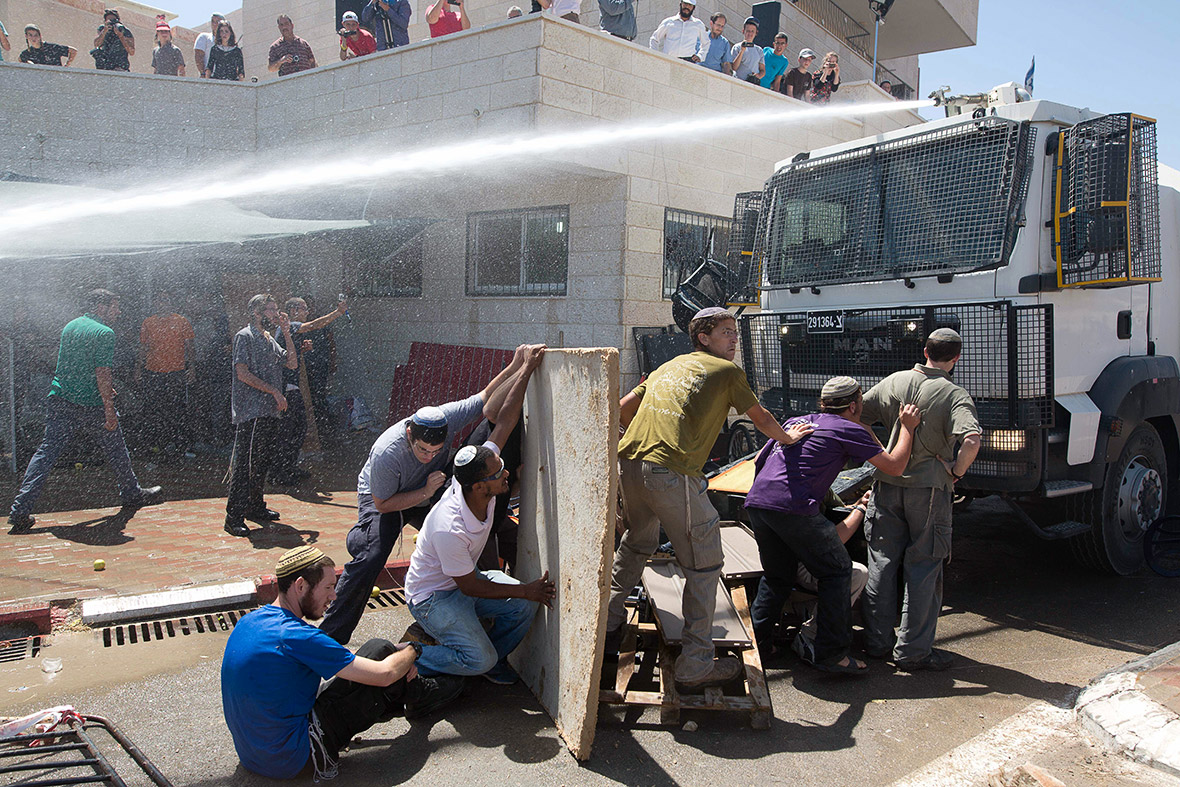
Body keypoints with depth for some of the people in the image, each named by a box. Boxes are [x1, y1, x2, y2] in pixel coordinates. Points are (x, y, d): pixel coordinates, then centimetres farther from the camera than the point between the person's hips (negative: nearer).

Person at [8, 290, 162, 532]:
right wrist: (110, 409, -18)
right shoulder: (104, 333, -11)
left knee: (47, 451, 2)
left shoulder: (70, 326, 14)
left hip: (59, 400, 6)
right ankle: (131, 494, 29)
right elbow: (102, 372, -19)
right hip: (91, 404, -6)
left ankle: (21, 509, -5)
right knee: (115, 448, 13)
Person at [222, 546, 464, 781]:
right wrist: (411, 649, 3)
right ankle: (422, 696, 22)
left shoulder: (249, 622, 3)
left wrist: (397, 655, 12)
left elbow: (331, 654, 17)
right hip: (292, 761, -8)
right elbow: (384, 673, -19)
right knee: (379, 651, -3)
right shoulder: (294, 637, -24)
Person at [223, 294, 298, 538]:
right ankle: (234, 517, -9)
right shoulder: (245, 337, -5)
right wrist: (274, 391, -14)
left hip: (269, 411, 9)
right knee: (244, 463, -10)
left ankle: (255, 506, 24)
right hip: (251, 412, -9)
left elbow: (291, 363, 17)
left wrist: (286, 333, 10)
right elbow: (243, 373, -13)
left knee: (263, 461, 13)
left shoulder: (269, 339, 20)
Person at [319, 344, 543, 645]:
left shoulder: (446, 418, -30)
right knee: (369, 560, -25)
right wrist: (425, 492, -32)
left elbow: (487, 400, -20)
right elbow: (382, 505, -25)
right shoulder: (386, 454, -38)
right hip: (382, 498, -5)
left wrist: (516, 367, -32)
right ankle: (331, 636, -13)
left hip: (430, 494, 5)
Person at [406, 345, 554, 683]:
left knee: (524, 605, -10)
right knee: (479, 659, -22)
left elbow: (505, 420, -15)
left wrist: (527, 368, -18)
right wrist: (525, 590, -18)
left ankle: (493, 658, 15)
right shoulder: (450, 529, -37)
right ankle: (413, 658, 2)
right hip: (433, 596, -8)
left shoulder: (484, 461, -19)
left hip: (465, 577, 8)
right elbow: (469, 587, -24)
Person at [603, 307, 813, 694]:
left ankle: (607, 627, 38)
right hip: (673, 474, -7)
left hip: (629, 463, 7)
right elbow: (761, 419, 21)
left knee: (635, 545, 30)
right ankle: (695, 668, 8)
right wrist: (789, 437, 41)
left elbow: (622, 409, 24)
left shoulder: (669, 367, 26)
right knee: (704, 567, 4)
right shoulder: (728, 371, 10)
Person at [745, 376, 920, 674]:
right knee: (837, 571, 7)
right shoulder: (848, 429, 6)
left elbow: (759, 459, 29)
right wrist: (907, 426, 19)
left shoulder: (796, 421, 25)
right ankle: (830, 652, 5)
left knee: (778, 575, 24)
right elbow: (894, 466, 7)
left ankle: (753, 638, 22)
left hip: (756, 503, 7)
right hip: (794, 508, -7)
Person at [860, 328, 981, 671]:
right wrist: (956, 472, -9)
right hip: (929, 488, -4)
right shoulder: (955, 395, -10)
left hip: (887, 484, 4)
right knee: (924, 567, 6)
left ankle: (877, 642, 21)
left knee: (882, 562, 12)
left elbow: (857, 418, 9)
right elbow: (971, 441, -26)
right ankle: (913, 650, 10)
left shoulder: (893, 382, 4)